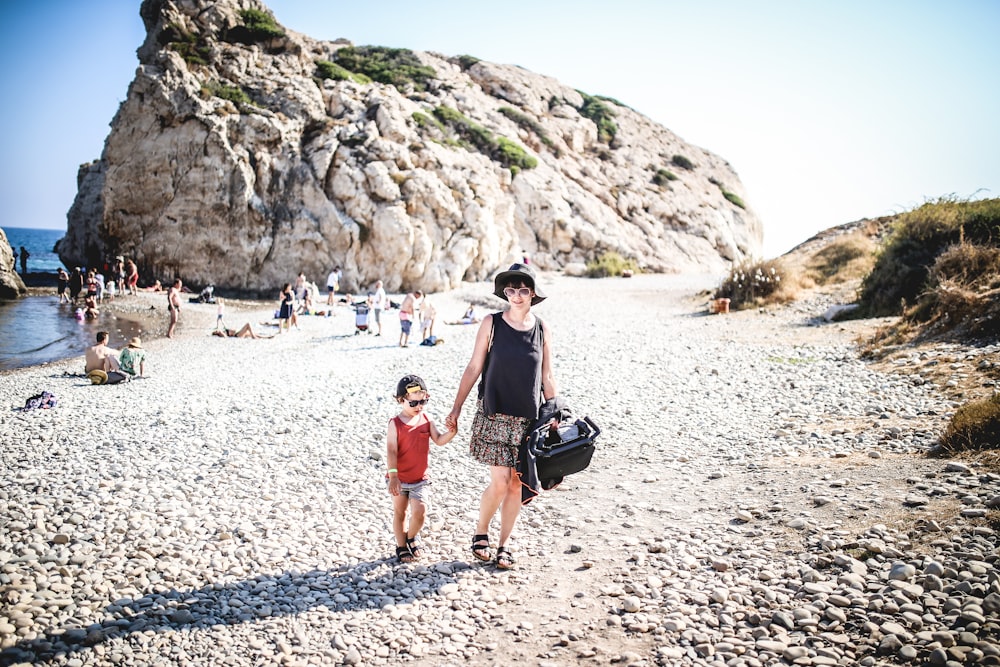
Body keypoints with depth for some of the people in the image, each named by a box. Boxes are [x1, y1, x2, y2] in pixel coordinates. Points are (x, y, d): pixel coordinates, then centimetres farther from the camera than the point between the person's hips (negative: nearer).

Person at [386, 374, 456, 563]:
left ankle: (412, 537, 21)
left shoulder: (426, 420, 0)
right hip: (399, 478, -2)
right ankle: (401, 546, 28)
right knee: (399, 513, 12)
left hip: (419, 478, 2)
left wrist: (451, 432, -24)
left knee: (419, 512, -8)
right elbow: (391, 451, -16)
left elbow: (439, 440, -4)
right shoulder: (395, 424, -12)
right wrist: (393, 476, -22)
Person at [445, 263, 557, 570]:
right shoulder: (491, 323, -2)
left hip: (528, 419, 3)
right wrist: (456, 408, -1)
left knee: (516, 485, 6)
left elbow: (547, 379, 8)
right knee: (499, 483, -7)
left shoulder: (542, 330, 4)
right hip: (494, 415, -2)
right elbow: (473, 368, 1)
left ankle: (504, 545, 21)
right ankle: (480, 534, 19)